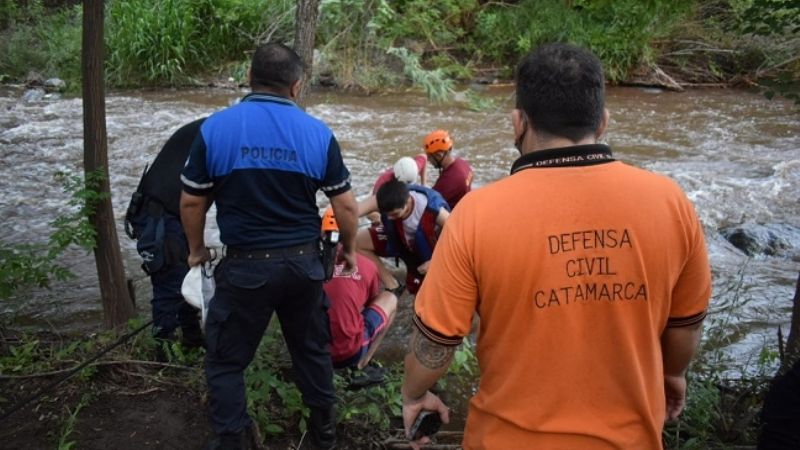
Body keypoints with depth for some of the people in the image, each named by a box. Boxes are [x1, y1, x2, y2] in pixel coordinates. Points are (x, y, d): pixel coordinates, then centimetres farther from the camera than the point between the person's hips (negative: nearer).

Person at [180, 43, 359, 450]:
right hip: (304, 262, 3)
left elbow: (191, 202, -1)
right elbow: (345, 206, 0)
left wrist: (197, 250, 16)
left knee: (226, 360, 14)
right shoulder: (318, 133, -4)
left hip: (245, 265, -2)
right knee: (312, 348, 22)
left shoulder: (215, 128, -7)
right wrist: (348, 249, 18)